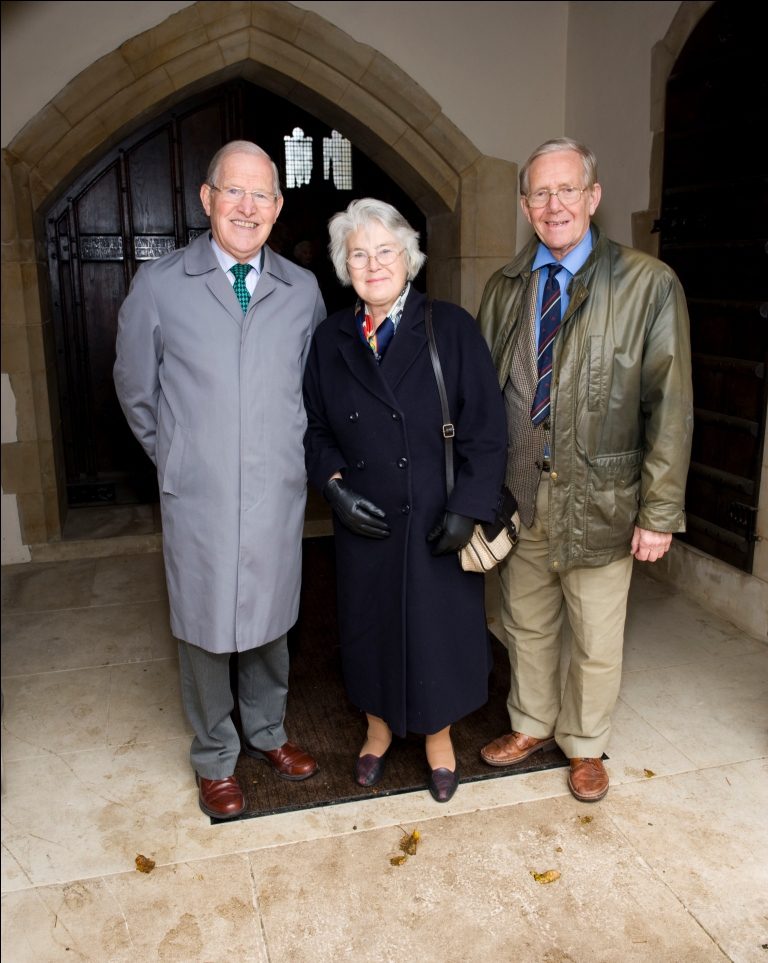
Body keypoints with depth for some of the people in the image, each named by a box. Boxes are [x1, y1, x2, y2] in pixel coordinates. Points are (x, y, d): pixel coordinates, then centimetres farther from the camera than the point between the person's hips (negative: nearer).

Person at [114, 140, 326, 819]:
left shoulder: (303, 291, 4)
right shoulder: (158, 285, -3)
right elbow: (136, 390, 7)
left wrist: (292, 450, 9)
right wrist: (178, 457, 8)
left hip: (279, 492, 2)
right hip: (199, 497, -2)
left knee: (270, 623, 16)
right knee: (206, 633, 10)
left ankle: (268, 732, 40)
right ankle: (215, 759, 32)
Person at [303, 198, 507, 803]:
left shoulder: (451, 328, -7)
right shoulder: (330, 340, 3)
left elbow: (486, 429, -9)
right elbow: (314, 429, 10)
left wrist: (468, 509, -14)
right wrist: (335, 486, -6)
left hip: (436, 521, -2)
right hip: (363, 524, 3)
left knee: (437, 628, 11)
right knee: (370, 627, 16)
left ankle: (439, 738, 36)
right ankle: (379, 727, 41)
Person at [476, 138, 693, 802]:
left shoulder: (648, 285, -9)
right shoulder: (504, 289, 5)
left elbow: (671, 409, -9)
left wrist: (659, 512, -11)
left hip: (598, 499, -3)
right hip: (518, 495, 4)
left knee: (596, 641, 12)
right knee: (527, 626, 20)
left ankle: (585, 745, 37)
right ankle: (532, 727, 43)